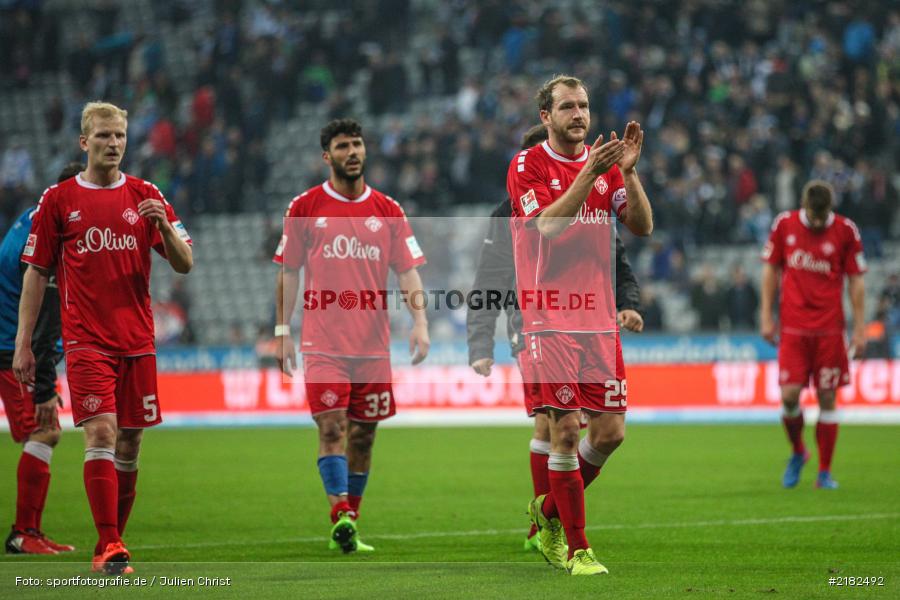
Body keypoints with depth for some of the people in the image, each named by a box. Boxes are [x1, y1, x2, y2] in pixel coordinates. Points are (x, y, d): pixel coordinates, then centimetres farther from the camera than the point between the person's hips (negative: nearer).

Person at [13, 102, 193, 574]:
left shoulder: (145, 197, 8)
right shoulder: (58, 199, 2)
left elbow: (184, 264, 6)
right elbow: (35, 273, 5)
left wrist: (164, 225, -15)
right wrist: (23, 343, 0)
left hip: (137, 339, 3)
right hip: (86, 340, -3)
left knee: (129, 442, 5)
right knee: (101, 433, -15)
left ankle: (113, 540, 17)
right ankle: (108, 546, -17)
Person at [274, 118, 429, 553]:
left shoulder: (387, 210, 7)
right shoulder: (305, 207, 3)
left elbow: (407, 271, 4)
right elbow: (288, 272, 7)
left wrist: (419, 322, -11)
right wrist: (282, 330, 2)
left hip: (373, 344, 2)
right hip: (323, 343, -2)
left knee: (363, 435, 6)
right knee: (332, 427, -14)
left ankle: (350, 524, 16)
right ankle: (341, 517, -22)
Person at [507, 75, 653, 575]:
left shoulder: (605, 164, 12)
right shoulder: (527, 165, -3)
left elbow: (642, 226, 2)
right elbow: (547, 225, -17)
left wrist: (628, 171, -11)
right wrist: (589, 174, -23)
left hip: (599, 317, 5)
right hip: (550, 319, -5)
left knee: (610, 431, 3)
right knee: (566, 429, -8)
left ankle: (550, 511, 26)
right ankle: (576, 548, 0)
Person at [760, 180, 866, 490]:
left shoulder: (846, 231, -3)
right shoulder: (784, 224, 1)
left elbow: (856, 281, 3)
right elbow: (771, 270, 10)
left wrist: (860, 328, 0)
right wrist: (766, 316, 7)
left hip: (830, 329, -1)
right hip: (793, 327, 1)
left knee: (827, 398, -1)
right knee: (789, 395, -9)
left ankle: (824, 473, 9)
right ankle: (797, 452, 19)